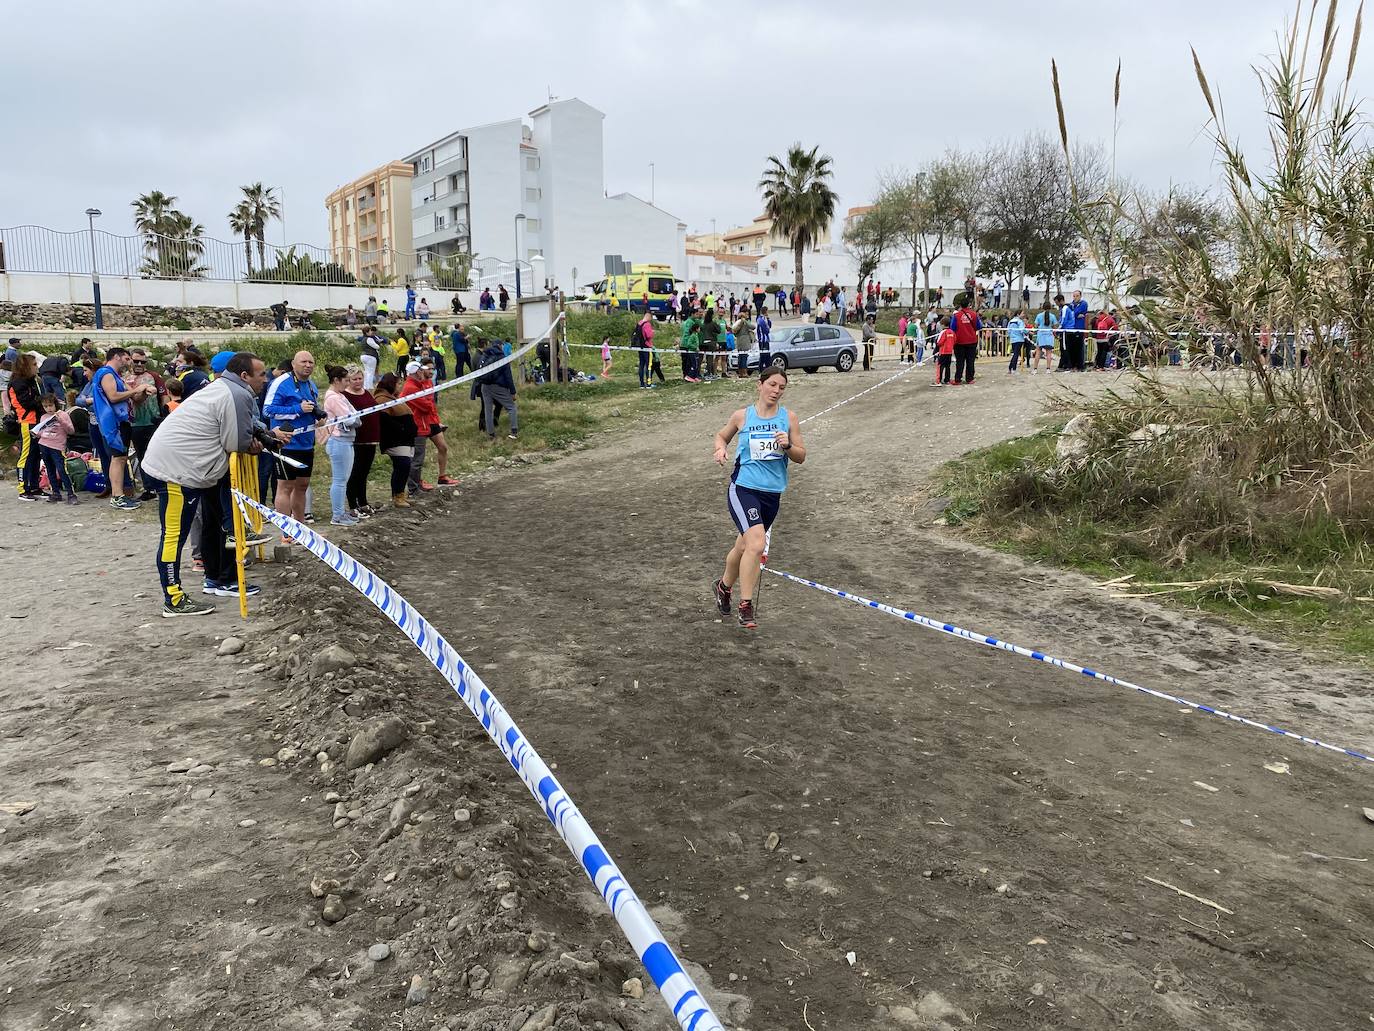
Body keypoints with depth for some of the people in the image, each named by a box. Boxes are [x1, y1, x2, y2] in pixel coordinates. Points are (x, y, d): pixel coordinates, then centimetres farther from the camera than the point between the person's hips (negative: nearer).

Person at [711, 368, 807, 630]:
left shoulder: (788, 417, 3)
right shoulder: (742, 416, -1)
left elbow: (801, 457, 5)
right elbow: (722, 435, 17)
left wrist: (787, 445, -15)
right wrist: (720, 449, -4)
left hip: (772, 493, 4)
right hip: (743, 489, -3)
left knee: (744, 546, 17)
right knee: (756, 545, -21)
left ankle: (724, 586, 43)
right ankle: (745, 606, -9)